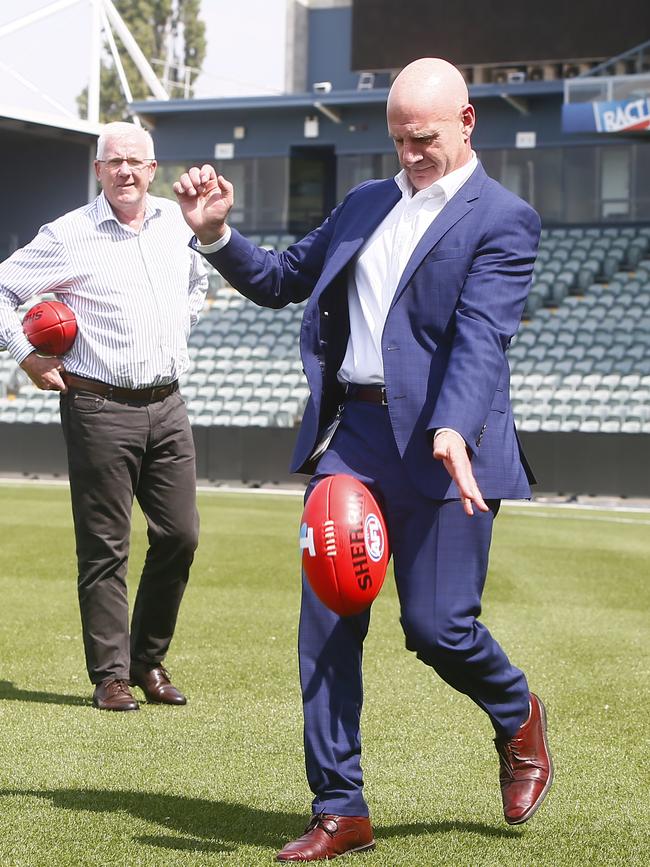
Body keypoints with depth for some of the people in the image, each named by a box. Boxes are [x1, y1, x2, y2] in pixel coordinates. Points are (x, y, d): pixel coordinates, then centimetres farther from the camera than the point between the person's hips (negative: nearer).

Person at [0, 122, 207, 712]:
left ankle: (148, 660, 18)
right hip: (100, 406, -5)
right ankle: (111, 675, 5)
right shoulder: (69, 236, -4)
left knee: (180, 536, 3)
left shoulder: (176, 223, 11)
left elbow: (197, 282, 32)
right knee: (105, 548, -2)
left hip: (167, 404, 5)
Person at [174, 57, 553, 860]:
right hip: (353, 436, 6)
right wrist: (214, 234, 8)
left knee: (436, 623, -5)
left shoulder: (502, 220, -3)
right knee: (325, 625, 0)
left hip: (442, 445, -5)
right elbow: (279, 281, 25)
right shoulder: (363, 205, 18)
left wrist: (452, 431, -32)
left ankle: (519, 719, 28)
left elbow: (481, 336, -17)